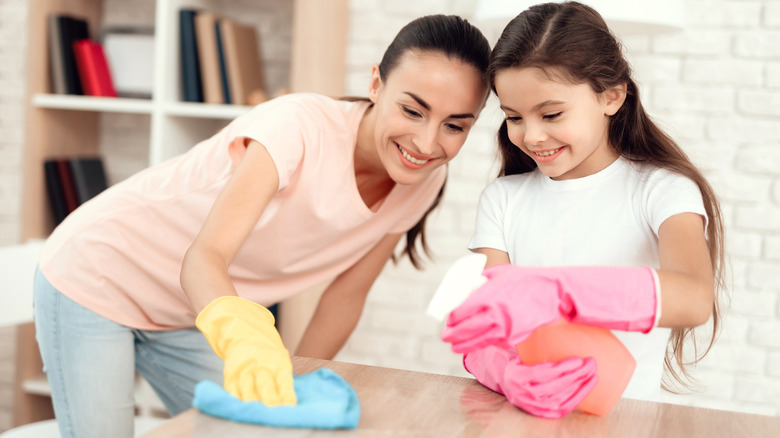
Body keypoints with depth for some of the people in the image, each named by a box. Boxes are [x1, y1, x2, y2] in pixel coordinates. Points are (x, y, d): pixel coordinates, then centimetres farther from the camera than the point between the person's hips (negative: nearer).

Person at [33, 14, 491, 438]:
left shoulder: (424, 181, -12)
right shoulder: (299, 126, -31)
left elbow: (348, 293, -1)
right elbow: (204, 258, -42)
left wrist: (290, 390, -1)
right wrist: (245, 335, -62)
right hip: (99, 279, -5)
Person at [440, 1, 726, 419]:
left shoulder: (662, 191, -2)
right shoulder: (502, 198, 9)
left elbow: (695, 297, -21)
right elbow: (483, 326, -1)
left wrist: (553, 293, -35)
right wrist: (504, 369, -24)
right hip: (517, 413, 3)